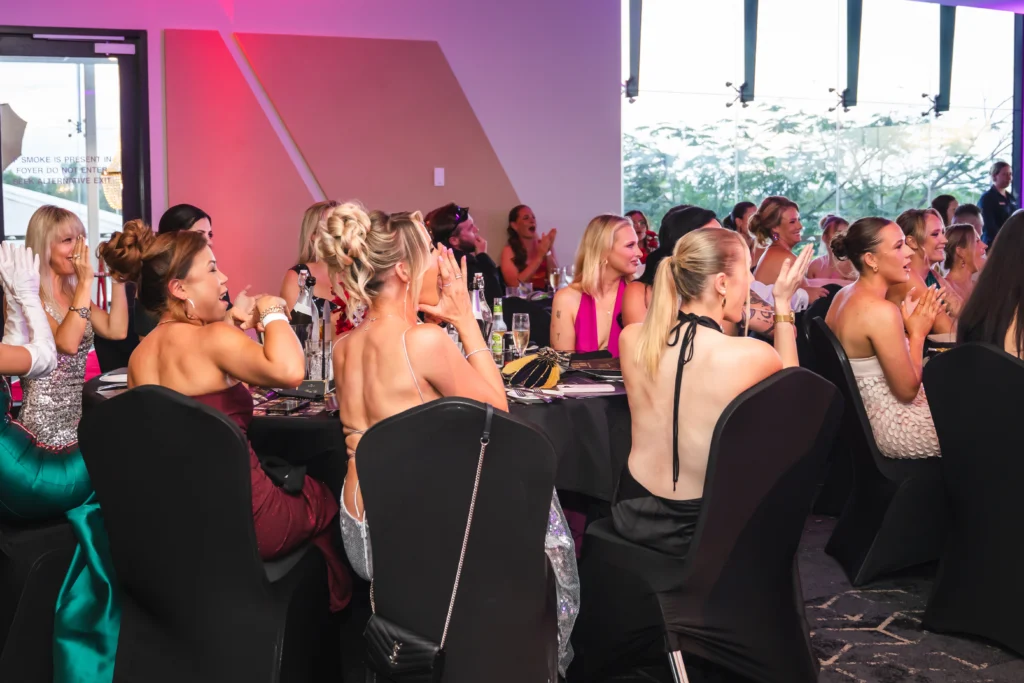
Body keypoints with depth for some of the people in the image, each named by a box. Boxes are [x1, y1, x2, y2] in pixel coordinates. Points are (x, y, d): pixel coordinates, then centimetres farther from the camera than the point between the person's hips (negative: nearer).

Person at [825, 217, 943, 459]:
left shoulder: (843, 296, 5)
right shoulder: (881, 310, -24)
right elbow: (908, 390, -20)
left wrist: (906, 322, 8)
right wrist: (917, 332, -10)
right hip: (896, 429, -9)